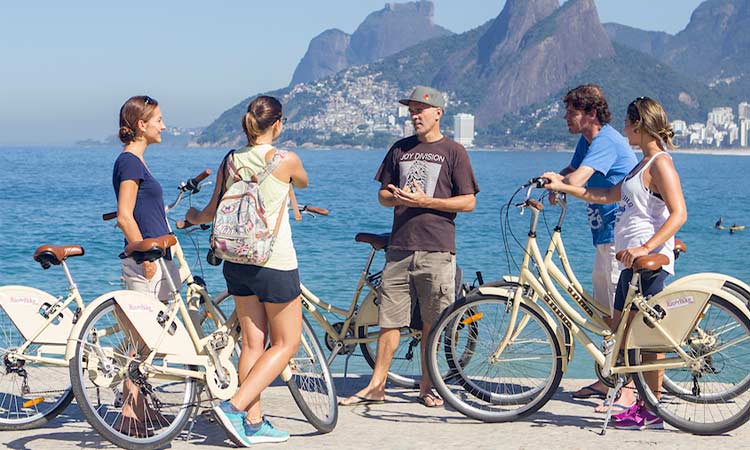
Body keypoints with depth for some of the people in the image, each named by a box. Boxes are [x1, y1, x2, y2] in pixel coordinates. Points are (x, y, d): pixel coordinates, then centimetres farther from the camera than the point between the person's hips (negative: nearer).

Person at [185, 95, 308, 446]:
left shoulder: (230, 161, 3)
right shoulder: (286, 161, -10)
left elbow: (212, 212, 9)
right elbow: (304, 182, 13)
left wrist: (193, 217, 32)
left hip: (237, 260, 6)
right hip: (275, 262, -6)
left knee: (253, 343, 12)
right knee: (286, 343, 6)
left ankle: (254, 423, 15)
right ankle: (235, 406, -6)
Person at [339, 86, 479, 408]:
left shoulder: (453, 152, 2)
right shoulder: (400, 149, 14)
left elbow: (468, 201, -2)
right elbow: (383, 194, 19)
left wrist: (425, 201, -12)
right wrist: (396, 198, -5)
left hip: (437, 251, -3)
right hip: (400, 248, 3)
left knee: (431, 323, 2)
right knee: (389, 319, 2)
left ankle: (426, 387, 13)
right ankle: (376, 386, 7)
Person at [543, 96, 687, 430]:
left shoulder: (660, 164, -12)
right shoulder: (644, 164, 19)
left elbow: (679, 214, -21)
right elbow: (608, 196, 25)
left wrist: (646, 248, -28)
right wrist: (563, 186, 22)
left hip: (648, 260, -10)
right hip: (631, 260, 10)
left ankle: (652, 411, 0)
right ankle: (644, 403, 18)